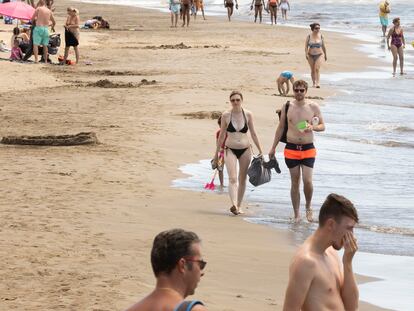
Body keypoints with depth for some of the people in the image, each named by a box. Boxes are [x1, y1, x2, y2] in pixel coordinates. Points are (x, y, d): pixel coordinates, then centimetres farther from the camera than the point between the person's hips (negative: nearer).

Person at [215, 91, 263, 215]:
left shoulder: (248, 115, 0)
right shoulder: (226, 115, -2)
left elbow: (253, 134, 7)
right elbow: (222, 135, 6)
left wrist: (260, 151, 6)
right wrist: (217, 152, 9)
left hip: (245, 150, 2)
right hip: (230, 150, -2)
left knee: (242, 179, 8)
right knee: (232, 178, -17)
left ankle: (239, 206, 19)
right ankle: (234, 204, -32)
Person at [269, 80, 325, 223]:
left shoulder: (313, 107, -1)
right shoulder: (287, 107, 3)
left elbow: (322, 126, 6)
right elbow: (280, 128, 11)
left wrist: (313, 127, -17)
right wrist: (273, 148, 11)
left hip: (308, 149, -1)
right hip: (291, 149, 1)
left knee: (307, 181, -12)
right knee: (295, 183, 4)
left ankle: (308, 207, 14)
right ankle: (296, 215, 12)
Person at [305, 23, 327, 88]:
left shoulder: (321, 36, -1)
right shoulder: (309, 36, -3)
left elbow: (323, 46, 8)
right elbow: (306, 46, -3)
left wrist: (325, 55, 15)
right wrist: (306, 54, -16)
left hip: (319, 55, -1)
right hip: (311, 56, 1)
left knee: (317, 69, -15)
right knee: (312, 70, 10)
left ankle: (318, 83, -22)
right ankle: (314, 83, 24)